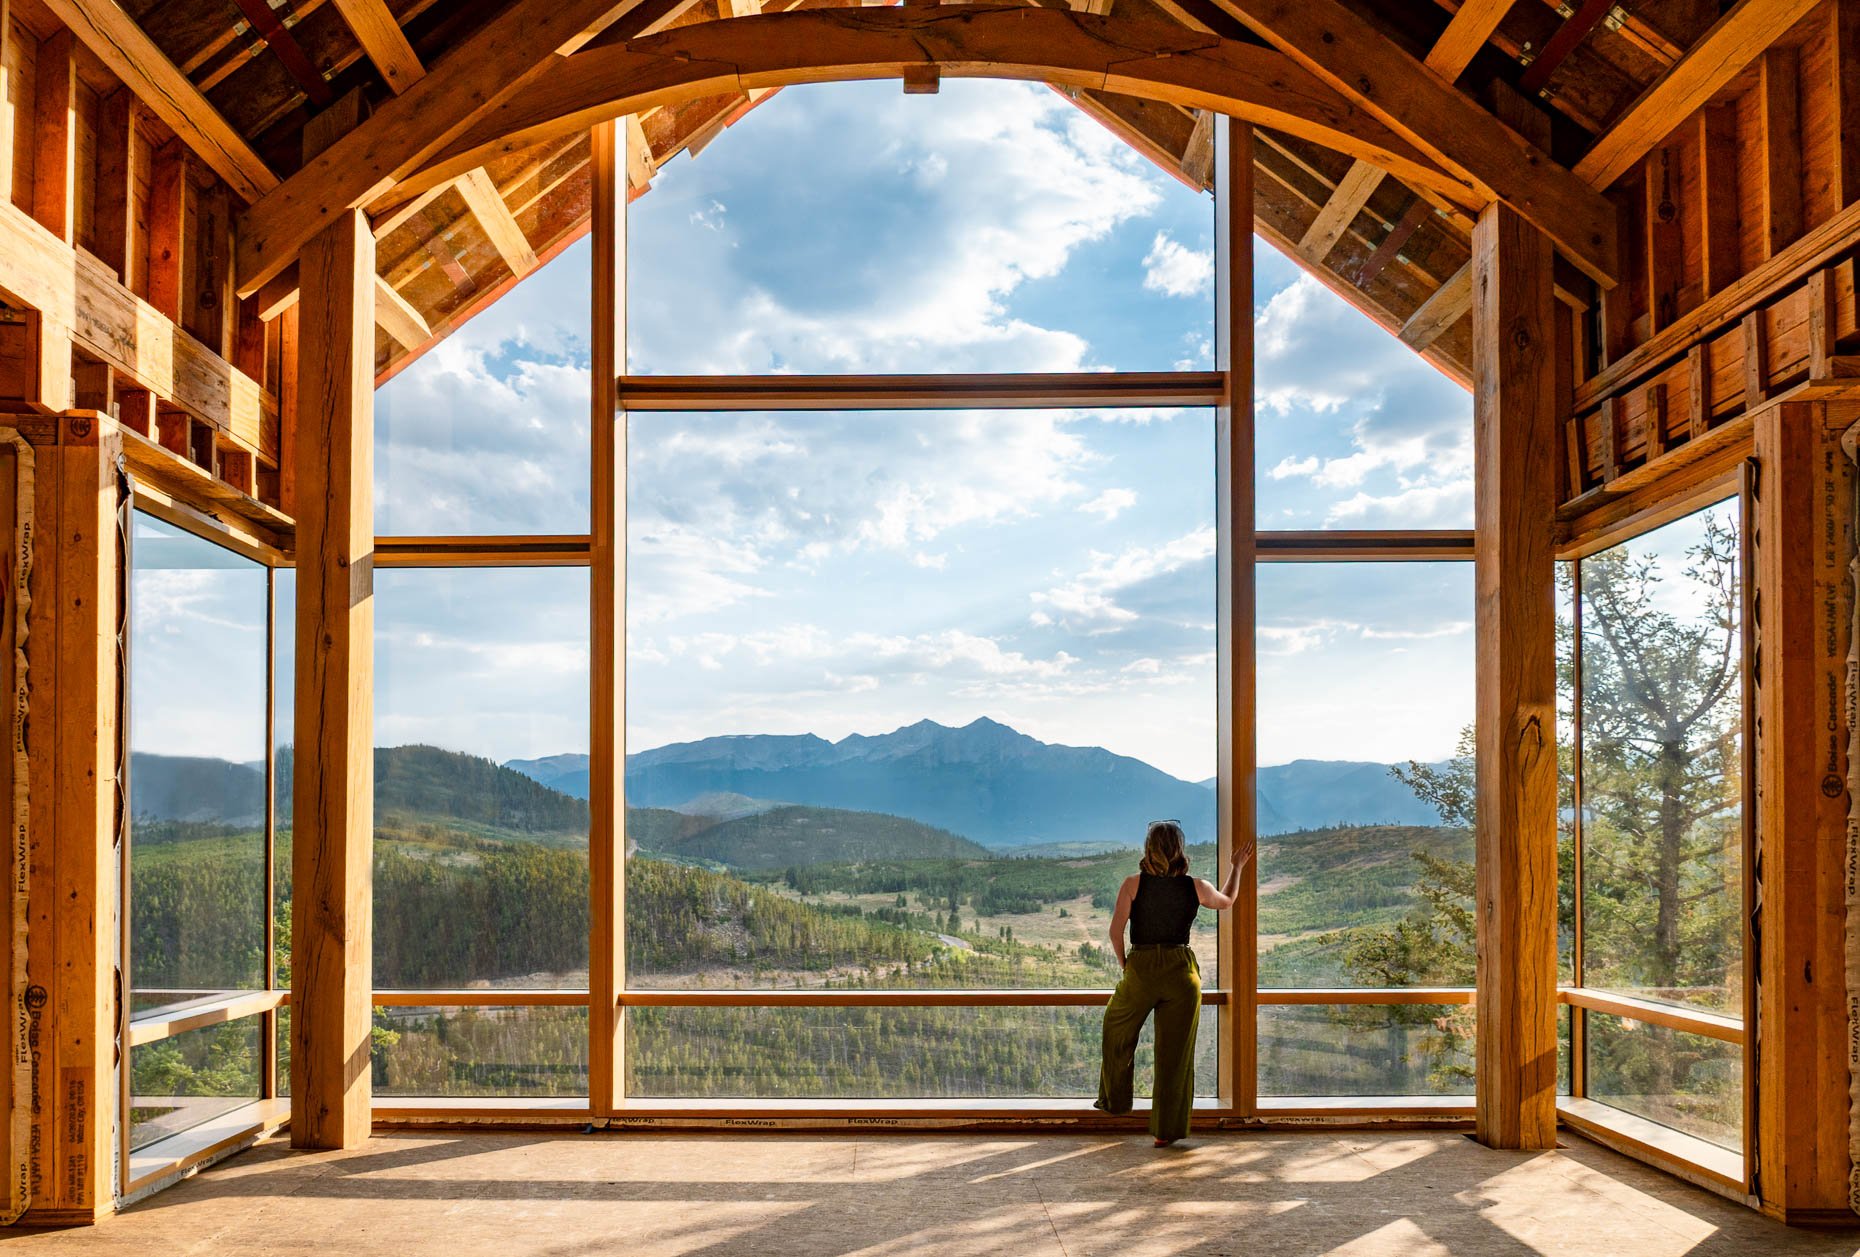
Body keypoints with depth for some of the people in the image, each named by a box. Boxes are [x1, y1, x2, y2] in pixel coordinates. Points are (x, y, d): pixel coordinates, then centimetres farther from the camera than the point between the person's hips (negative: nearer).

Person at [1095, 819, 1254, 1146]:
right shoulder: (1196, 888, -1)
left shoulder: (1133, 884, -8)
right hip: (1182, 970, 1)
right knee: (1175, 1051, 7)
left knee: (1117, 1030, 24)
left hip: (1140, 969, -1)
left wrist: (1124, 963, 8)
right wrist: (1237, 868, 34)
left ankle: (1114, 1101, 36)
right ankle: (1166, 1131, 10)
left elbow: (1116, 930, -9)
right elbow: (1226, 901, 19)